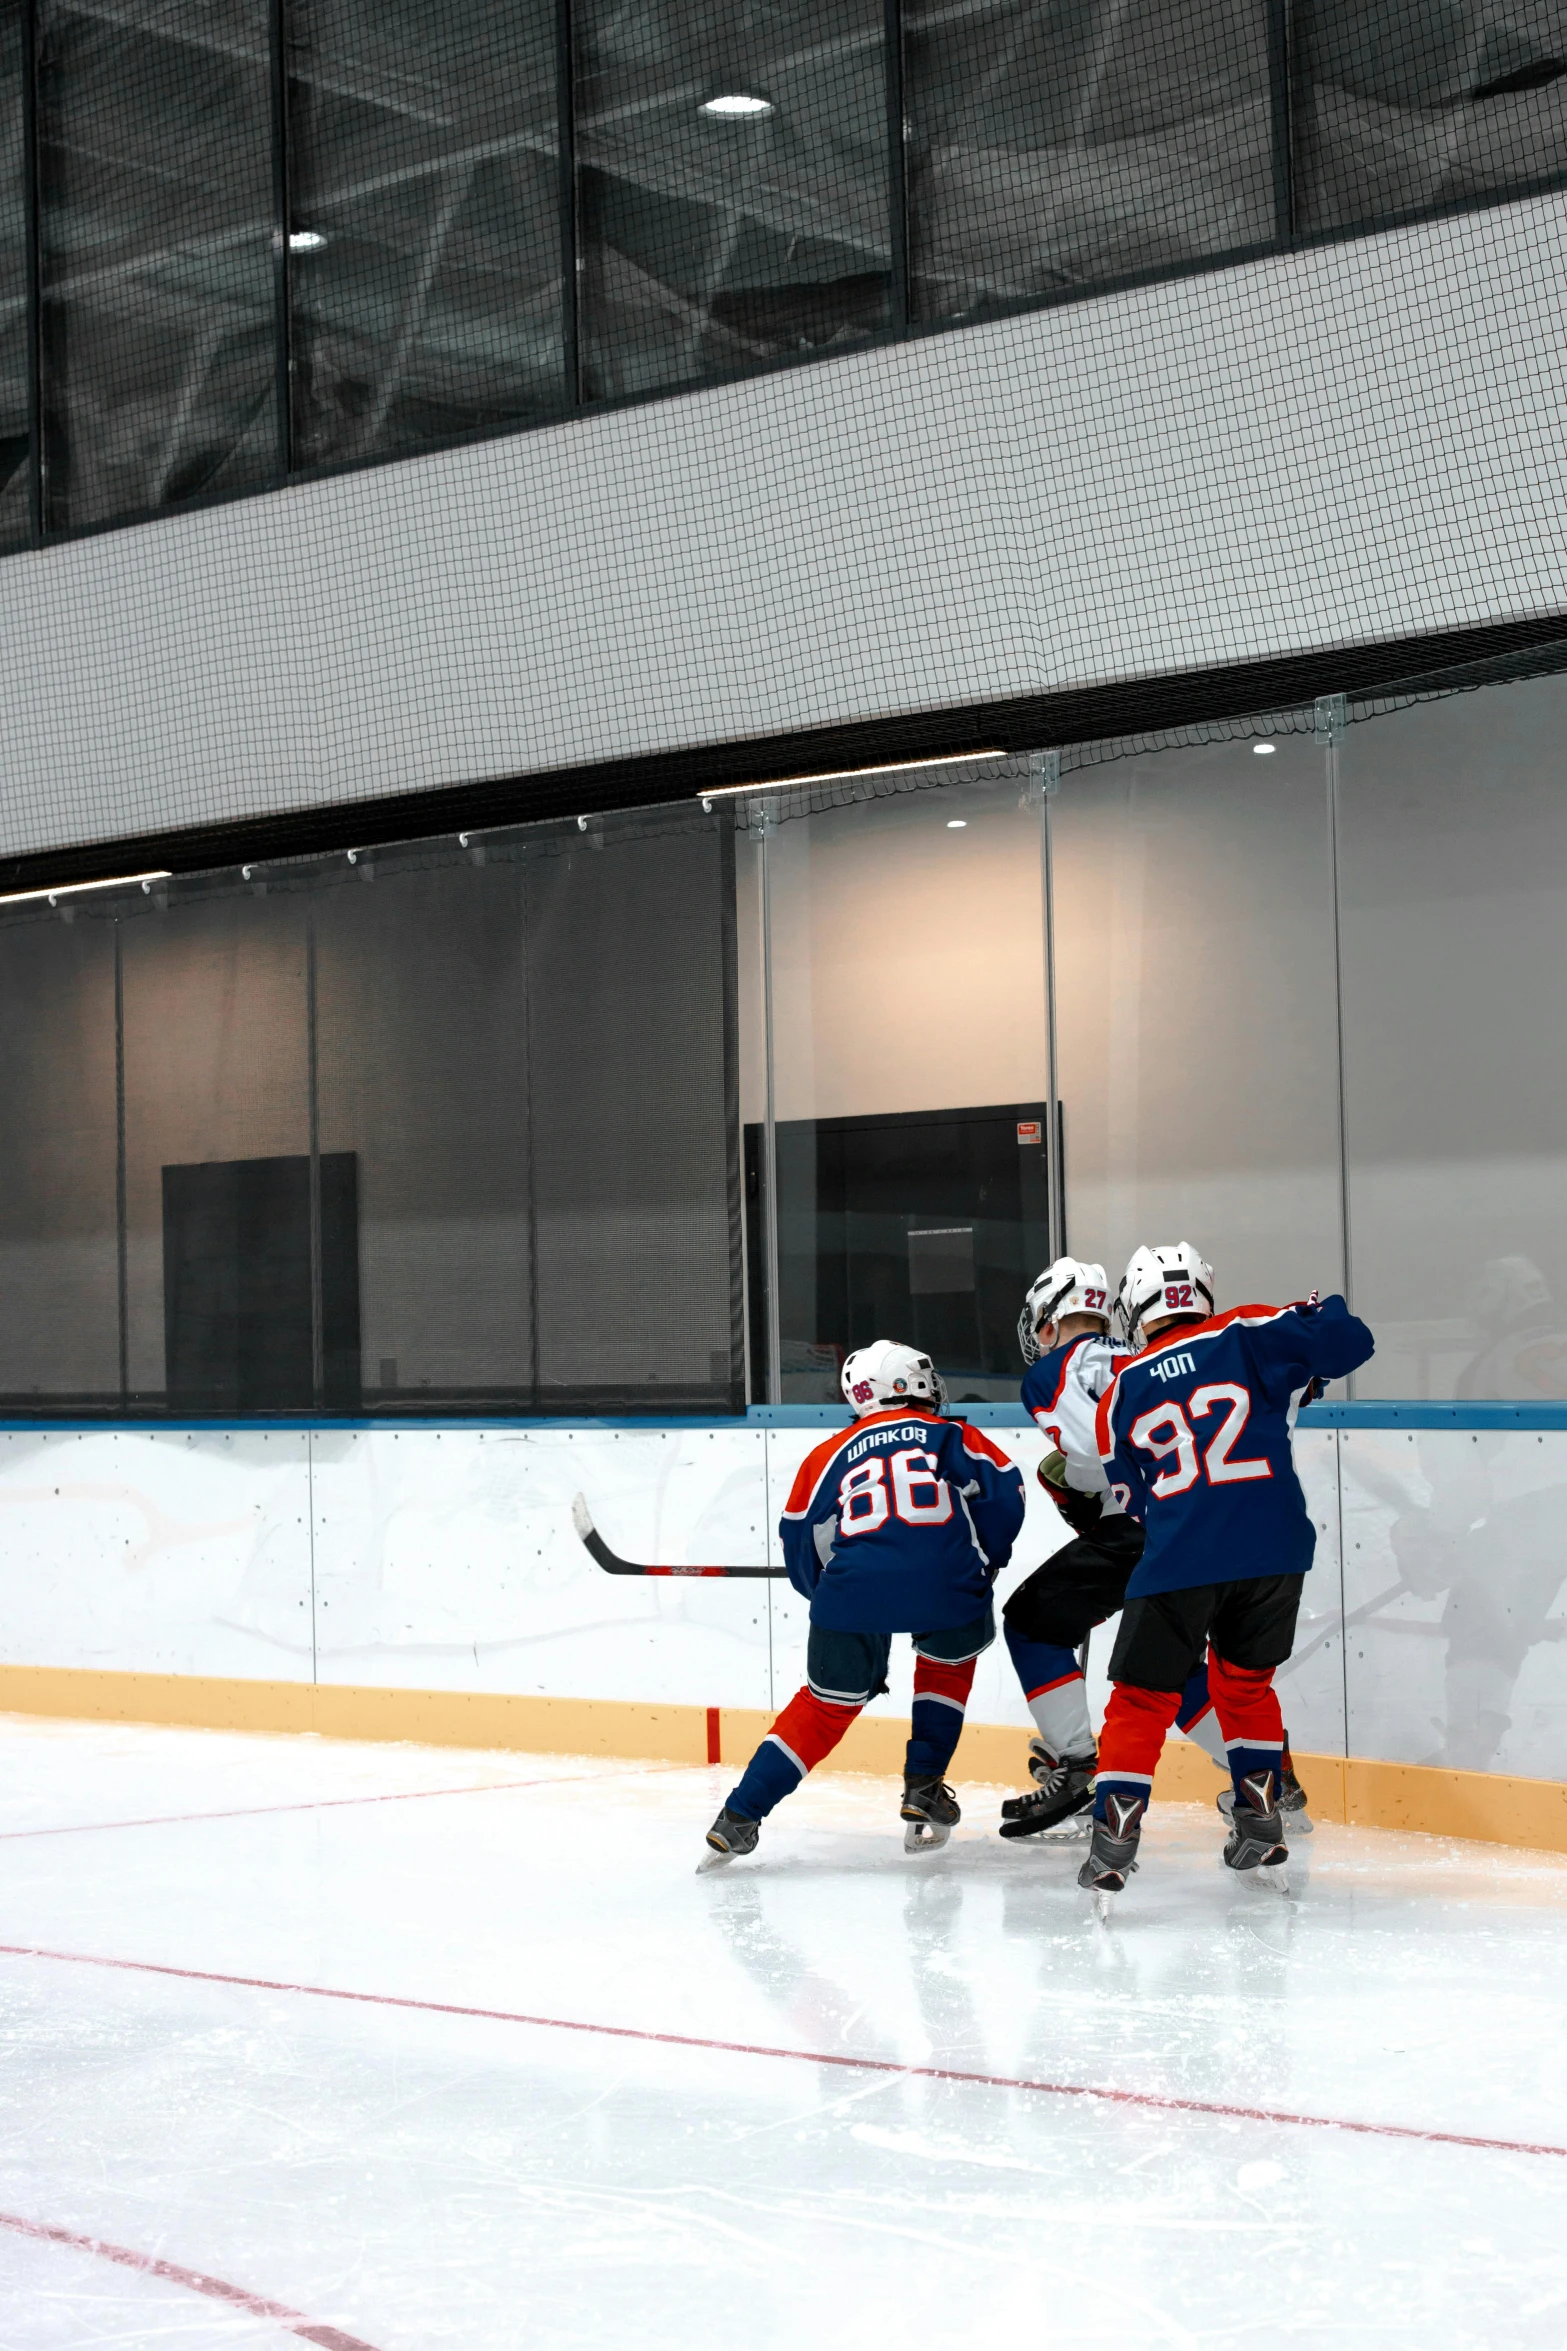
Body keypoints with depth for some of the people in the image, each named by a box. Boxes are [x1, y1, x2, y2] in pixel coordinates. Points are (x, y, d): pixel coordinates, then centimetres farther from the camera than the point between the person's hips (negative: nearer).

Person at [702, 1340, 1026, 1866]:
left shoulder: (832, 1453, 27)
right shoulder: (951, 1435, 22)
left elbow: (799, 1541, 23)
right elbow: (1004, 1490, 9)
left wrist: (831, 1598, 36)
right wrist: (985, 1563, 22)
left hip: (854, 1586, 2)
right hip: (943, 1580, -1)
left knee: (828, 1702, 18)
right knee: (949, 1661, 30)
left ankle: (739, 1818, 12)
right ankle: (923, 1789, 22)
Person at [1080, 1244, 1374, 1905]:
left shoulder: (1122, 1392, 12)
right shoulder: (1246, 1334, 4)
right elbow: (1346, 1342, -3)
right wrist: (1321, 1313, 19)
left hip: (1178, 1561, -1)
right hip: (1275, 1548, 1)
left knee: (1142, 1699, 9)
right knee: (1244, 1680, 22)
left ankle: (1114, 1844, -1)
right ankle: (1261, 1826, 23)